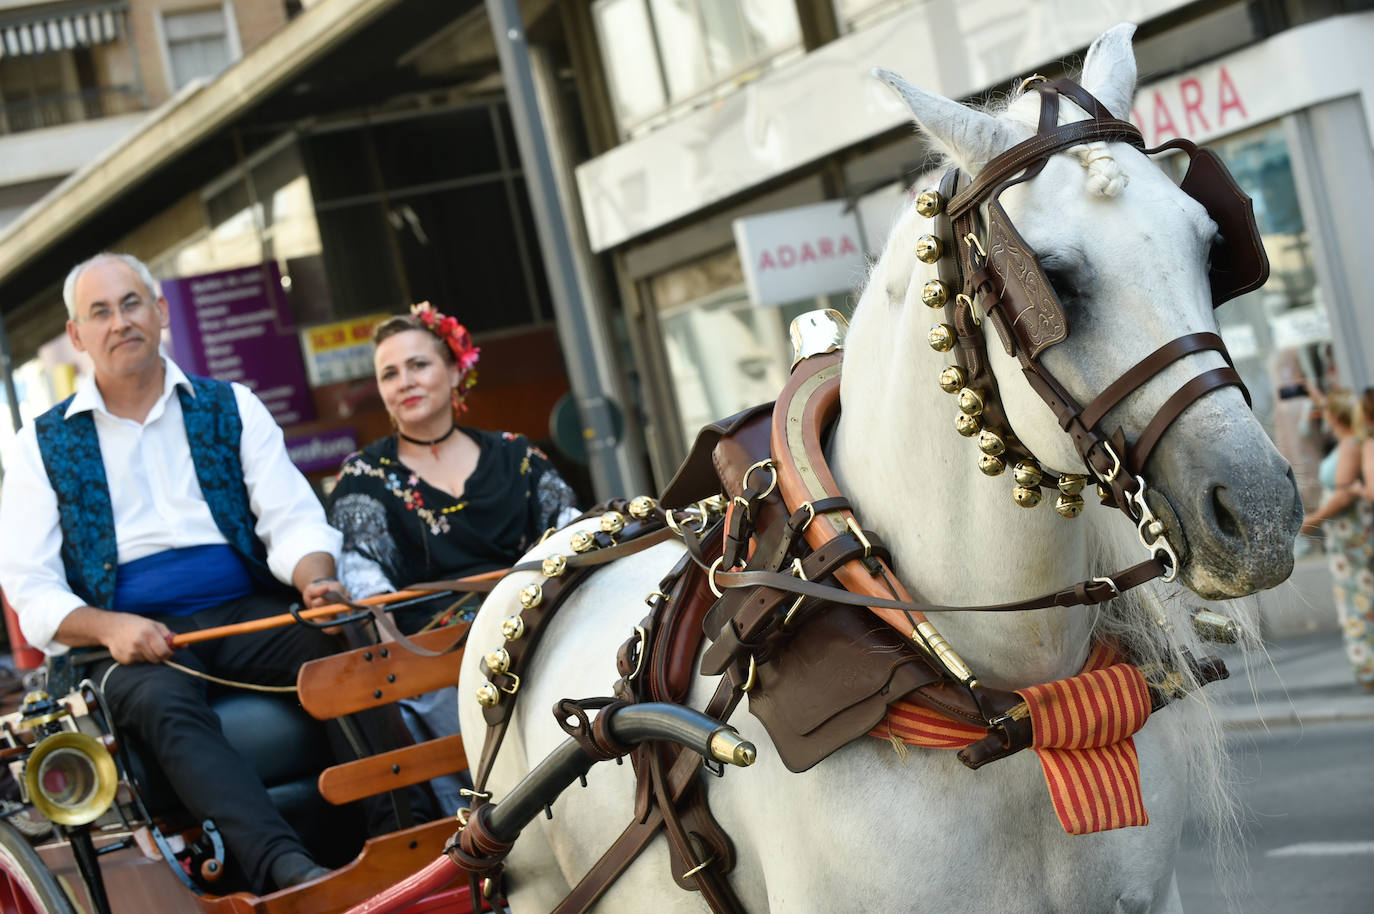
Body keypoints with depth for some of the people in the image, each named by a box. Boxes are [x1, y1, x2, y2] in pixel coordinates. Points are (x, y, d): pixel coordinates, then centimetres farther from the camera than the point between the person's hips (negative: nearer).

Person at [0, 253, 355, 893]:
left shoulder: (230, 409, 17)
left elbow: (293, 517, 8)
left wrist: (315, 579, -16)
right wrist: (108, 627, -15)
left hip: (245, 614, 2)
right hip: (133, 638, -2)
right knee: (163, 702, -37)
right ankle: (285, 869, -53)